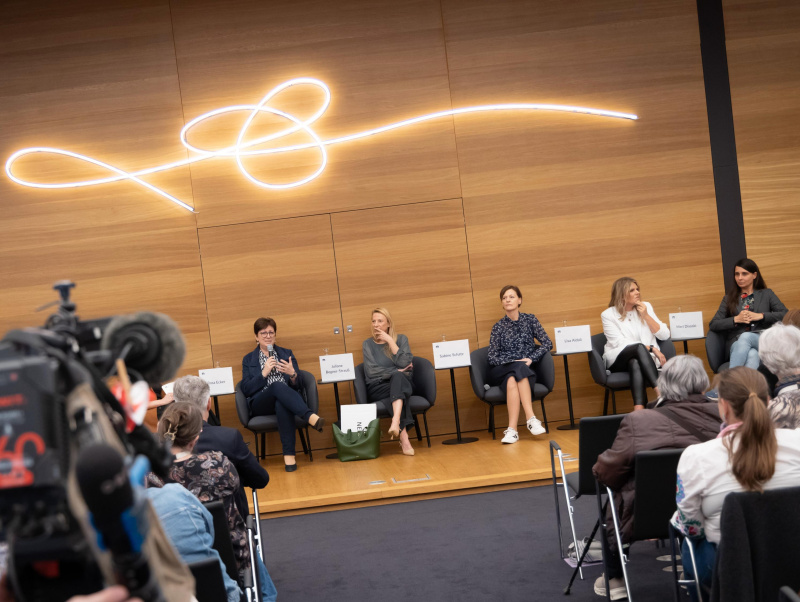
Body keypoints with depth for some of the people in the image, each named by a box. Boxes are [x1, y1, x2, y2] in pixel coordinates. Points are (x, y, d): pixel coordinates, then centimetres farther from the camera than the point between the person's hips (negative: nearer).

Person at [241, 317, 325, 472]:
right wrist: (264, 373, -8)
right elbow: (246, 390, 5)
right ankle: (311, 417, -52)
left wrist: (293, 374, -10)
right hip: (261, 404, -1)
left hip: (287, 399, 1)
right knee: (277, 386, -37)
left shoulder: (287, 354, 21)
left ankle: (289, 455, -45)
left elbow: (298, 385, 13)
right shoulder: (248, 359, 19)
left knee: (281, 404, -40)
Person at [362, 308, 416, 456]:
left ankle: (396, 422, -58)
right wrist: (397, 372, -6)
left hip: (402, 383, 1)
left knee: (398, 377, -34)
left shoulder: (401, 339, 14)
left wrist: (390, 341, -6)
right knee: (397, 376, -35)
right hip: (377, 389, -1)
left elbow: (405, 363, -5)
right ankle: (403, 436, -51)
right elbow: (371, 371, -2)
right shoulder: (368, 344, 13)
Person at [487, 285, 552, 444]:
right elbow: (492, 358, 2)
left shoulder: (530, 320, 12)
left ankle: (512, 429, -46)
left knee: (512, 381, -35)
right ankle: (530, 418, -43)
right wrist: (514, 362, -15)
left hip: (526, 370, 0)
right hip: (501, 372, 0)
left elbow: (547, 343, 5)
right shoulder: (498, 327, 11)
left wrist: (530, 359, -10)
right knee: (519, 369, -35)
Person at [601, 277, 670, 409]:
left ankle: (639, 410, -56)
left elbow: (665, 335, 6)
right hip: (618, 360, -2)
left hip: (643, 358, 2)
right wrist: (651, 348, -20)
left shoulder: (646, 307, 11)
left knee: (635, 364, -38)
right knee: (640, 348, -37)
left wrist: (646, 316, -6)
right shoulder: (608, 315, 1)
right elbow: (620, 343, -11)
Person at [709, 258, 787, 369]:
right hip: (737, 342, 1)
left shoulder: (767, 294, 22)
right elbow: (713, 325, 10)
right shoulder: (729, 299, 23)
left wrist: (760, 316, -6)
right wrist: (736, 319, -4)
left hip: (763, 340, -1)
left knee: (745, 337, -37)